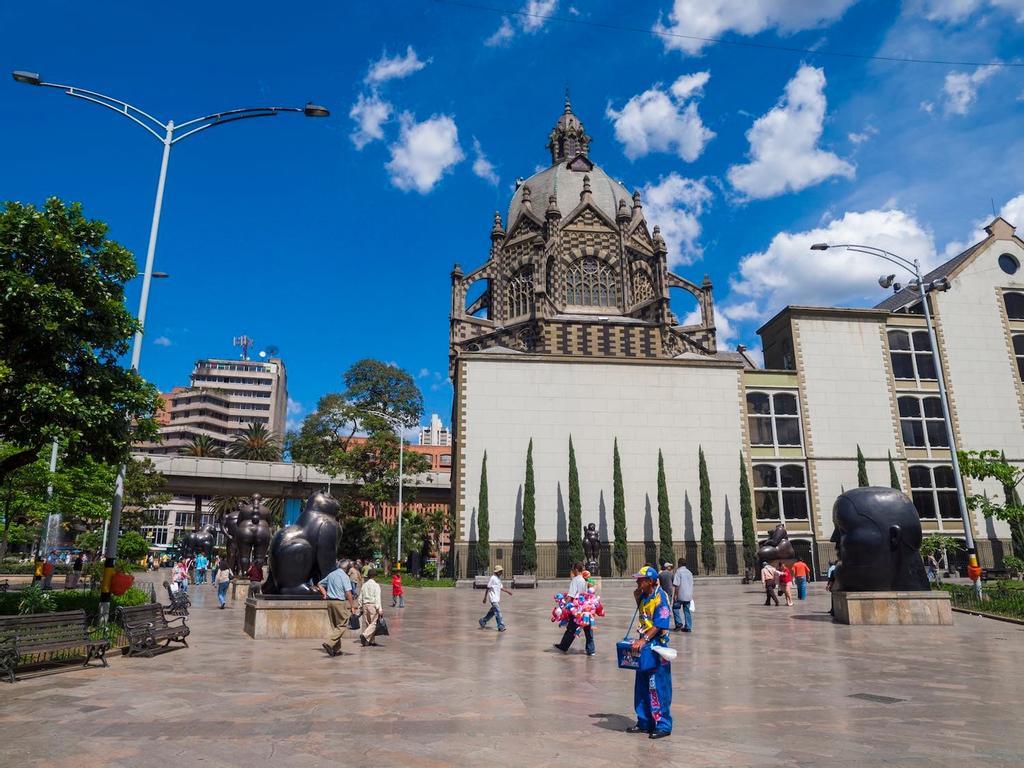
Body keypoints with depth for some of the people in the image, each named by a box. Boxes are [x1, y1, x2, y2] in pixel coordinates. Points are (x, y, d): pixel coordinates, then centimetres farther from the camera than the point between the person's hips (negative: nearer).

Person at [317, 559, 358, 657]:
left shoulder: (331, 574, 13)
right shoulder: (344, 576, -10)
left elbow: (319, 584, 24)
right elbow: (348, 593, -16)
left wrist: (325, 594, 18)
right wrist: (352, 606, -11)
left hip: (330, 602, 8)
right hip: (340, 602, -8)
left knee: (335, 626, 14)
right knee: (342, 626, -1)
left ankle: (337, 649, 16)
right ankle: (329, 643, -16)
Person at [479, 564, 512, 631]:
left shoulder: (499, 578, 14)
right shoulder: (492, 578, -13)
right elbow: (488, 588, -12)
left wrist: (508, 592, 15)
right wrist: (485, 597, -11)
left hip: (497, 598, 9)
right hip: (493, 598, -9)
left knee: (492, 611, 15)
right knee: (498, 612, -9)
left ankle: (483, 621, 29)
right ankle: (501, 626, -6)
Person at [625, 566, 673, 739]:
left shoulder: (660, 598, -17)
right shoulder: (644, 596, 8)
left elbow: (659, 625, -22)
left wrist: (644, 639, -30)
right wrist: (637, 599, 9)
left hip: (657, 646, -9)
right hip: (644, 644, 9)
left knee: (658, 688, -1)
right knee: (641, 686, 14)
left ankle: (663, 726, 8)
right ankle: (644, 722, 25)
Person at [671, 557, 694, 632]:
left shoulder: (679, 571, -10)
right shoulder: (689, 572, 11)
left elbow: (676, 585, -15)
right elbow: (691, 584, 15)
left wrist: (675, 595, -12)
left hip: (680, 595, -6)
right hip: (688, 595, 6)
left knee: (675, 608, 8)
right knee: (687, 611, 9)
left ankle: (679, 623, -2)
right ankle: (688, 627, 10)